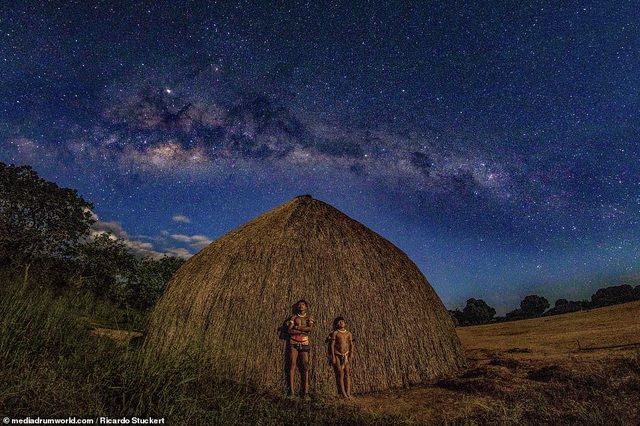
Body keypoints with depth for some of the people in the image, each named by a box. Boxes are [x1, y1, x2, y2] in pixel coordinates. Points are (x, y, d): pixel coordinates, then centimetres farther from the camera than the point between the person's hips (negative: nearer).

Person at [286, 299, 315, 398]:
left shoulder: (309, 317, 11)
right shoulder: (293, 317, 9)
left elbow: (310, 328, -8)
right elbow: (290, 330, -5)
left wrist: (297, 327, -7)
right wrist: (303, 330, -10)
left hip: (304, 344, 0)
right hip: (293, 344, 0)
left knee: (305, 367, -3)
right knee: (292, 366, -6)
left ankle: (305, 391, 0)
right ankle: (291, 390, -3)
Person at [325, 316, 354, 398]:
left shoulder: (349, 334, 8)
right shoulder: (335, 333, -4)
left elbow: (351, 345, 8)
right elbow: (332, 345, -7)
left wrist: (351, 356, -2)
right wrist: (333, 357, -12)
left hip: (346, 356, 4)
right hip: (337, 355, -3)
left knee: (347, 373, -3)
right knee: (340, 373, -8)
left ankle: (348, 393, -2)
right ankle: (342, 393, -5)